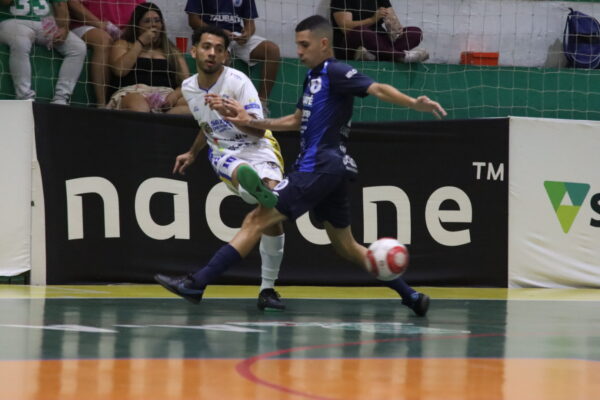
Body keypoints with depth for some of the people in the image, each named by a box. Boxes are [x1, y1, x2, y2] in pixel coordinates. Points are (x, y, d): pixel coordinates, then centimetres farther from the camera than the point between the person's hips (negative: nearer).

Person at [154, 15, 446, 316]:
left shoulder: (335, 72, -9)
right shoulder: (313, 76, 19)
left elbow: (377, 89, -21)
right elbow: (297, 121, 28)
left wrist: (415, 104, -37)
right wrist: (251, 122, 22)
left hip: (319, 168, -10)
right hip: (329, 170, 10)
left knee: (256, 221, -9)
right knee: (346, 247, 15)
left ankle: (197, 284, -10)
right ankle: (410, 295, 18)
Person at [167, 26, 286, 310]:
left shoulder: (238, 82, -11)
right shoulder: (189, 88, 8)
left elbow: (259, 129, -18)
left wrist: (227, 113, -33)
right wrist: (192, 154, 37)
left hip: (259, 148, -4)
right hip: (223, 154, 4)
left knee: (272, 213, -21)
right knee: (247, 176, -36)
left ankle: (268, 288, -8)